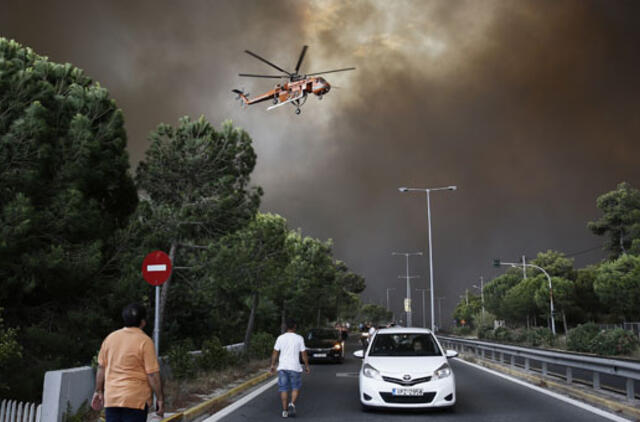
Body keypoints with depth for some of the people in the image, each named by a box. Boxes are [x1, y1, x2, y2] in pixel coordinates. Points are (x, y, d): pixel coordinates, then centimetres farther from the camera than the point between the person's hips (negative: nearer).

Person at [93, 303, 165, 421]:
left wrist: (99, 391, 20)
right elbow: (153, 374, -12)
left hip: (111, 398, 5)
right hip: (136, 399, -5)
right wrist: (160, 398, -5)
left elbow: (101, 368, 10)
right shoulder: (145, 341, -11)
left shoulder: (110, 338, 5)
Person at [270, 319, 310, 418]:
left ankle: (285, 411, 8)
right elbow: (304, 354, -1)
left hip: (282, 367, 2)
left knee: (284, 389, 8)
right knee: (296, 388, 12)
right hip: (295, 367, -2)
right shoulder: (299, 338, -3)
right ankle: (292, 404, -10)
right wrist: (307, 366, 7)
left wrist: (272, 365, 13)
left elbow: (275, 353, 4)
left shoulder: (280, 338, 2)